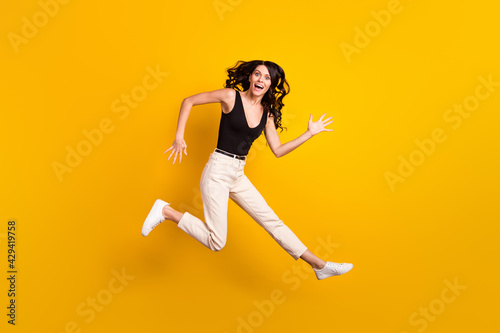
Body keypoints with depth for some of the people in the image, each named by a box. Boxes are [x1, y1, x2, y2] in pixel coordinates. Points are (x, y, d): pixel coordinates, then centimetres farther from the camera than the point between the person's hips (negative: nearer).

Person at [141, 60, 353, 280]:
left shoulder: (267, 114, 7)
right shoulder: (231, 96, -9)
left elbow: (277, 150, 12)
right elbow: (188, 101, -3)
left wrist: (310, 133, 8)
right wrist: (179, 137, -11)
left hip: (238, 175, 6)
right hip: (218, 171, -6)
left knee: (273, 222, 10)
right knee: (216, 243, -6)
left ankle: (319, 265, 20)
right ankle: (166, 212, 9)